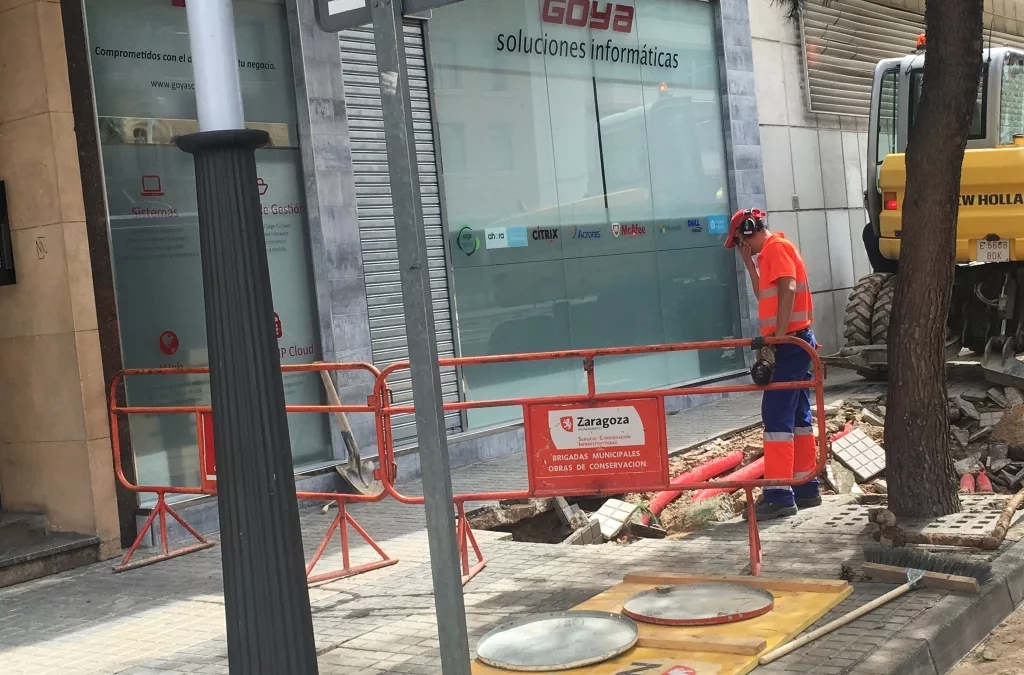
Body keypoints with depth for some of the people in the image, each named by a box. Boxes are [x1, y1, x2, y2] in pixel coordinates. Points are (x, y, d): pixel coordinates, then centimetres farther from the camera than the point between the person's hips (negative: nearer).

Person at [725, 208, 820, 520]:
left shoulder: (776, 247, -9)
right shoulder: (771, 251, 21)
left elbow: (787, 290, -22)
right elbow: (764, 295, 24)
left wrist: (779, 336, -25)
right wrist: (749, 263, 15)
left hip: (790, 342, -11)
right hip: (796, 342, 11)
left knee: (776, 415, -11)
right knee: (797, 415, 12)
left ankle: (779, 495, -11)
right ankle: (806, 488, 18)